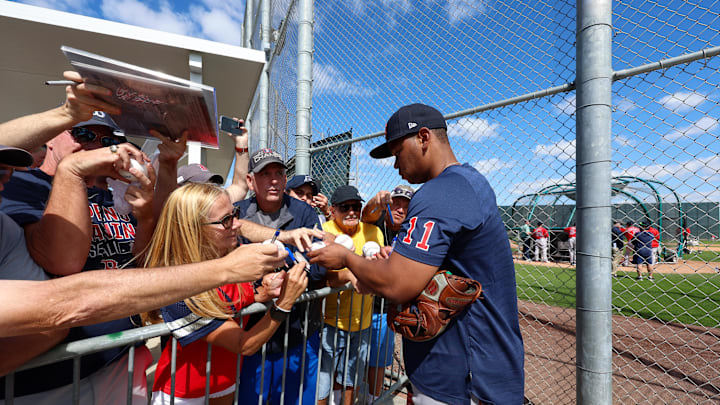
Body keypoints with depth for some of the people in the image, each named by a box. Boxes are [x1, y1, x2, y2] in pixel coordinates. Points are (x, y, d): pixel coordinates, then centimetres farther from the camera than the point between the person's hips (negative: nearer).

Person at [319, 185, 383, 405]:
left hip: (361, 322, 5)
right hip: (329, 321, -4)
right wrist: (348, 274, -38)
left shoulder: (373, 232, 1)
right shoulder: (324, 232, -12)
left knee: (349, 382, 22)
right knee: (321, 386, 5)